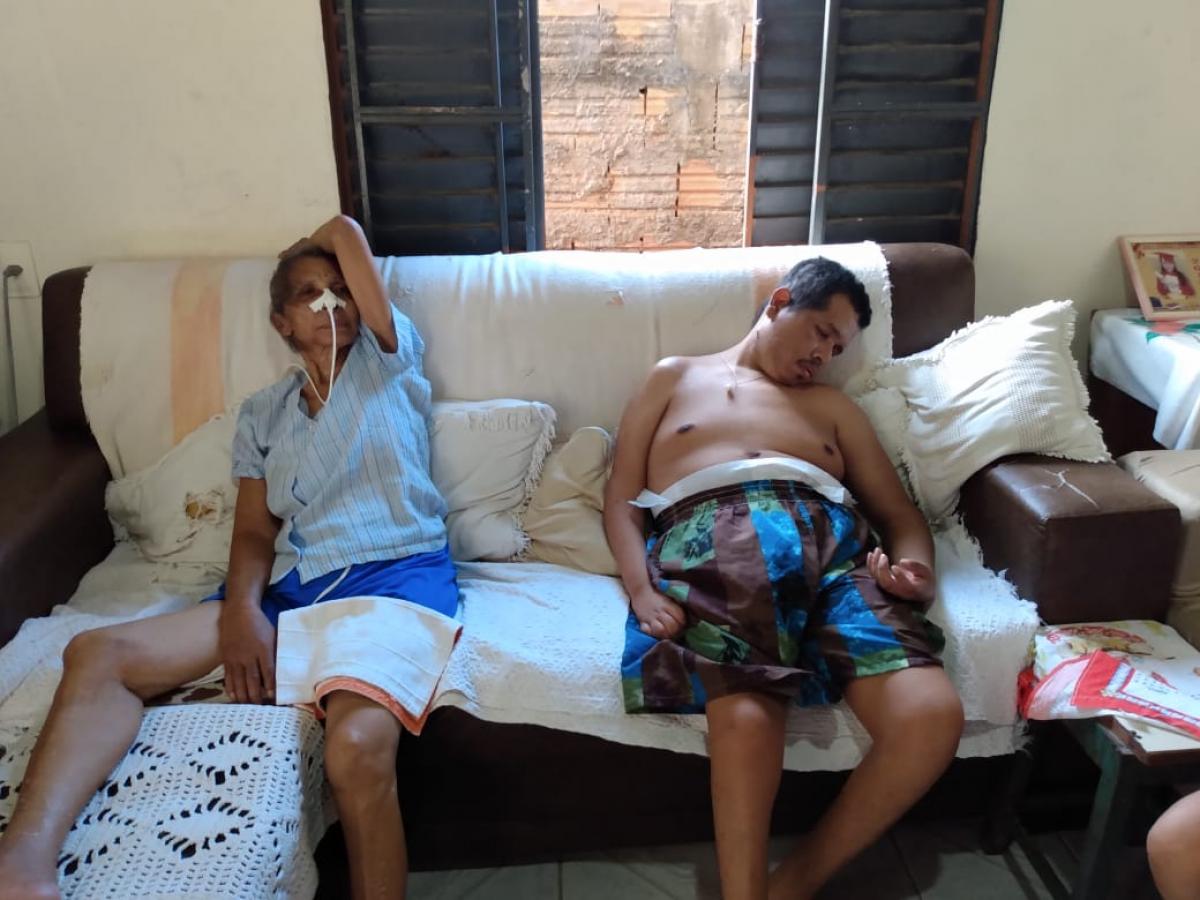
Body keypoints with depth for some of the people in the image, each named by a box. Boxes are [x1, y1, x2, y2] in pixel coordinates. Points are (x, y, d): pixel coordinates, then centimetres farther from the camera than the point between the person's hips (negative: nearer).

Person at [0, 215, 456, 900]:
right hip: (291, 587, 4)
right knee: (97, 654, -17)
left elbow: (346, 231, 10)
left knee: (358, 747, -34)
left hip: (398, 573, -4)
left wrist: (298, 252, 31)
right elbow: (255, 531, 12)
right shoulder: (262, 414, 21)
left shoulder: (389, 361, 13)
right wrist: (241, 609, -8)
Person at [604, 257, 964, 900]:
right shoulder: (676, 377, 28)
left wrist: (917, 572, -1)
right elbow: (621, 499, 16)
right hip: (713, 534, -3)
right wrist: (641, 588, -5)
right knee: (746, 714, -34)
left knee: (933, 715, -24)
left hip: (830, 539, 3)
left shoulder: (833, 406, 34)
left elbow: (901, 515, 24)